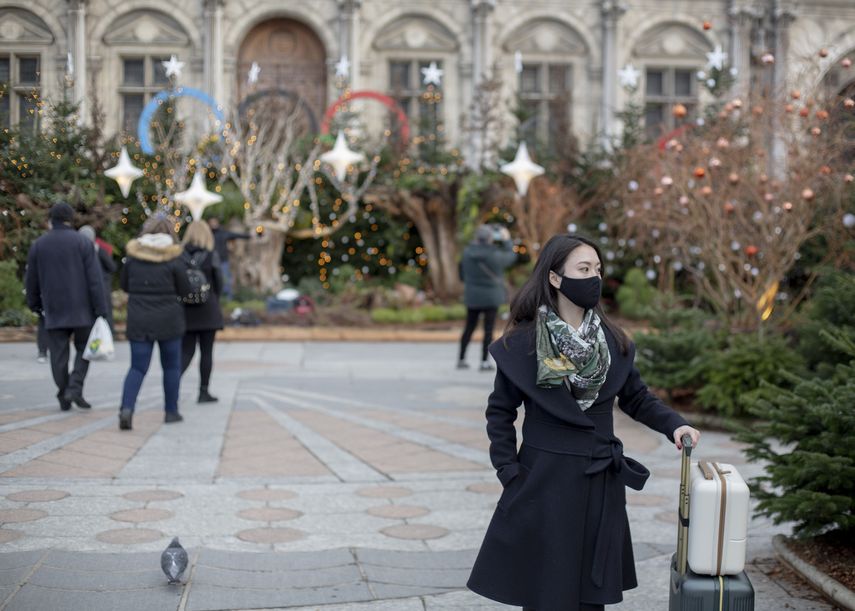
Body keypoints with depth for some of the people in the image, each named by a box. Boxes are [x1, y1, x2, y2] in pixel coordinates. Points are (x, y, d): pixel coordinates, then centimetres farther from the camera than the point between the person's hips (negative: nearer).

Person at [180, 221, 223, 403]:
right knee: (206, 352, 6)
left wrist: (180, 300, 11)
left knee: (186, 351, 9)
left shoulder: (179, 255, 0)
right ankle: (204, 391, 10)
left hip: (185, 309, 3)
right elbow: (218, 283, -2)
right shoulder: (211, 255, -6)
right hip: (207, 309, -2)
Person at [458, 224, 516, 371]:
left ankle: (461, 359, 15)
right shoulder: (495, 255, -16)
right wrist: (507, 240, 15)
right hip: (491, 297, -4)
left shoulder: (467, 252, -6)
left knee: (469, 327, 13)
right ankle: (484, 361, 2)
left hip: (472, 296, 4)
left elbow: (462, 275, 4)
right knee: (488, 329, 3)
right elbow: (511, 256, 3)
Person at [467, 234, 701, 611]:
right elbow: (500, 411, -1)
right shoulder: (522, 342, -8)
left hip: (600, 485, 4)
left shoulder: (613, 340, 3)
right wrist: (509, 474, -7)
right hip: (545, 482, -3)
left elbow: (636, 398, 11)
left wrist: (673, 424, -6)